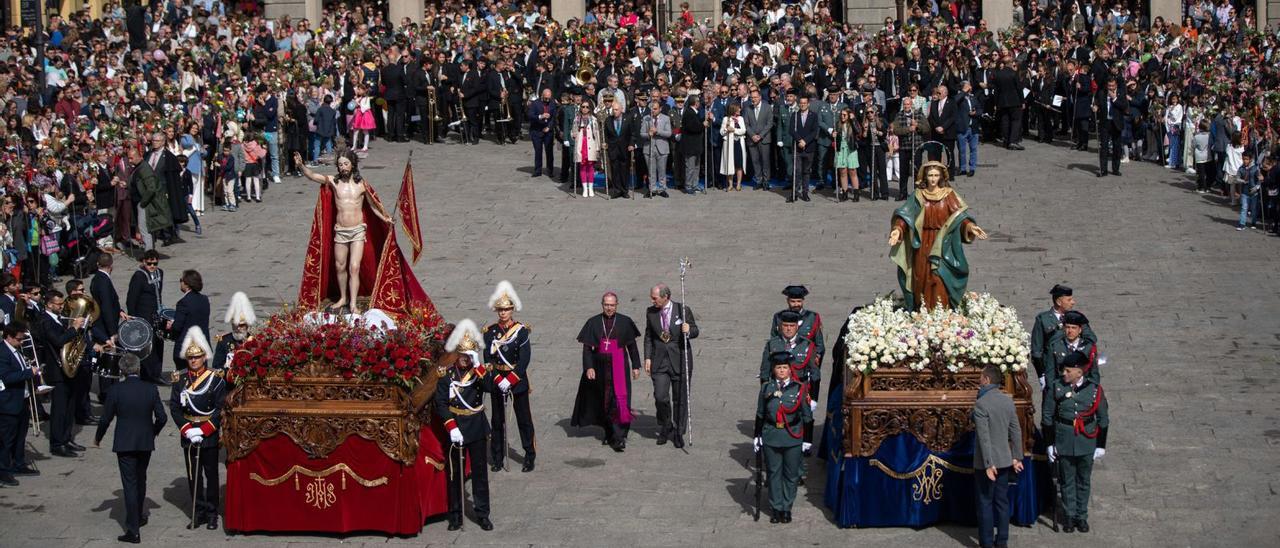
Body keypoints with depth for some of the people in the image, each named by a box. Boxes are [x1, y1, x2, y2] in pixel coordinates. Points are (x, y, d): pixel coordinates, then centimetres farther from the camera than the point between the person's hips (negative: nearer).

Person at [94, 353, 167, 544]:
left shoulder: (115, 391, -12)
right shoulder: (151, 389, -5)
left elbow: (106, 419, -7)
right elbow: (162, 417, -3)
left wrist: (98, 438, 11)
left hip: (124, 444, -3)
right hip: (146, 443, 3)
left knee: (129, 485, -1)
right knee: (140, 480, 23)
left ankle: (133, 531, -3)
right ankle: (140, 516, 40)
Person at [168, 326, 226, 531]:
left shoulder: (216, 379, -6)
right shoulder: (180, 379, 3)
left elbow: (221, 409, -8)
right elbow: (174, 407, 0)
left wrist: (204, 430, -16)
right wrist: (187, 430, -12)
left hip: (210, 435, -3)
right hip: (188, 435, 3)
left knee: (211, 474, 5)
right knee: (193, 475, 8)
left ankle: (212, 514, 13)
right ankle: (198, 512, 17)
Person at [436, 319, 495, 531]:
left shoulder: (479, 372, 0)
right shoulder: (447, 375, -4)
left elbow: (490, 386, -20)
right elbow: (441, 403, -8)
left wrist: (477, 366, -25)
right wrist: (452, 427, -16)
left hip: (477, 428, 1)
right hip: (456, 429, -1)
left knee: (480, 471, 5)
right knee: (455, 473, 7)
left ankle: (482, 514, 12)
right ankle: (455, 515, 15)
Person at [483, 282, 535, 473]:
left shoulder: (521, 331, -5)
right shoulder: (489, 331, 0)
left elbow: (524, 359, -10)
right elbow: (488, 359, -4)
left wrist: (510, 380, -18)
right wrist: (499, 380, -15)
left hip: (518, 380, -2)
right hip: (496, 381, 2)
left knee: (524, 419, 3)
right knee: (498, 420, 9)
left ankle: (530, 456, 10)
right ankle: (497, 458, 17)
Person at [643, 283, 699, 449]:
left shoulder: (683, 310, -6)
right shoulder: (651, 312, 3)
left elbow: (695, 331, 1)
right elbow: (648, 336, 12)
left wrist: (688, 330, -22)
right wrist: (648, 358, 4)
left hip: (680, 360, -2)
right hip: (659, 361, 2)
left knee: (680, 399, 4)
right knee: (660, 398, -8)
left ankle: (678, 433, 18)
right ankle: (664, 429, 16)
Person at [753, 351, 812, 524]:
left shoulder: (799, 388, -3)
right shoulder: (766, 388, 1)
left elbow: (807, 416, 3)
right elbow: (760, 414, 8)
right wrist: (757, 436, 6)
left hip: (792, 438, -1)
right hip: (771, 437, 1)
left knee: (791, 475, 7)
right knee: (774, 473, 8)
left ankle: (786, 508, 19)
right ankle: (776, 508, 19)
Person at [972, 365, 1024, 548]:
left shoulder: (981, 404, -18)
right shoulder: (1008, 400, 2)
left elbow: (984, 436, -20)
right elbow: (1016, 431, 6)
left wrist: (988, 464, -19)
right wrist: (1017, 457, 12)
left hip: (988, 462, -6)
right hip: (1004, 459, 6)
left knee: (985, 503, 3)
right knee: (1002, 501, 13)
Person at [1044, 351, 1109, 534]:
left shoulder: (1094, 389, -6)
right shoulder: (1056, 387, -7)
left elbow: (1103, 420, 3)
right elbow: (1047, 417, 0)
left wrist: (1101, 446, 3)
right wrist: (1050, 444, -1)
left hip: (1086, 443, 0)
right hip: (1064, 442, 0)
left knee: (1084, 481, 11)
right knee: (1067, 481, 9)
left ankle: (1082, 517, 24)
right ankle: (1070, 516, 22)